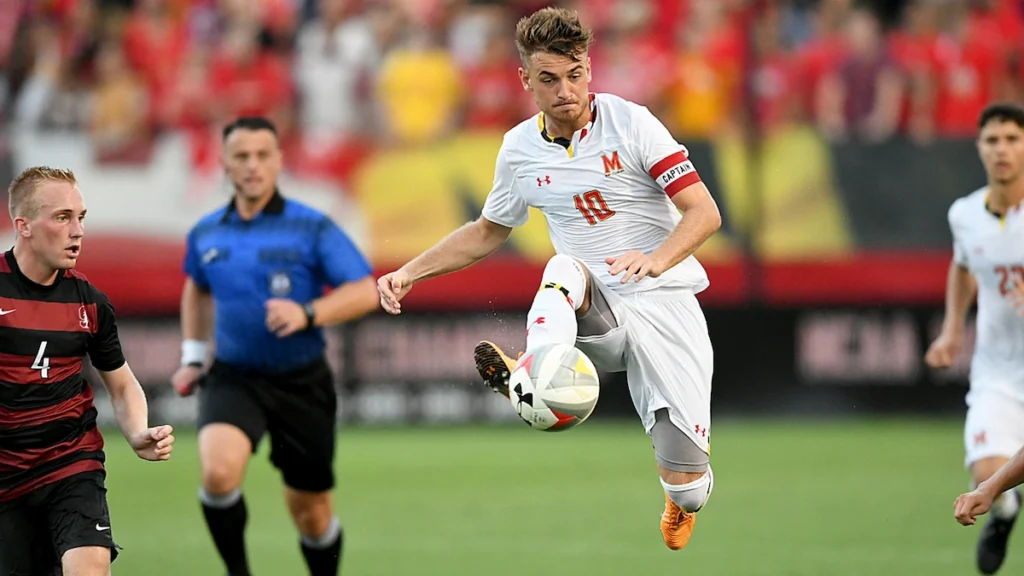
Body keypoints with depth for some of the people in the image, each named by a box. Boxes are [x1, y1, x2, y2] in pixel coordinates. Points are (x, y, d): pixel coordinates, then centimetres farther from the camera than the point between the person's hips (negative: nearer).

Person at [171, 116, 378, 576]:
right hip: (233, 379, 1)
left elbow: (366, 292, -13)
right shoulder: (206, 233, 4)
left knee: (309, 509, 8)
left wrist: (308, 313, -28)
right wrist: (192, 356, 19)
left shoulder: (311, 228, -8)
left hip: (301, 383, -1)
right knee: (219, 472, -27)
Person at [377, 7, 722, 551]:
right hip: (595, 316, 2)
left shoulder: (630, 122, -7)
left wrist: (657, 260, -31)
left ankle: (684, 503, 27)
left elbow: (704, 212, -11)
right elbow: (487, 232, 23)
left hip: (664, 306, -2)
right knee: (565, 267, -34)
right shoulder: (520, 149, 6)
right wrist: (410, 272, 12)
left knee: (685, 481, -12)